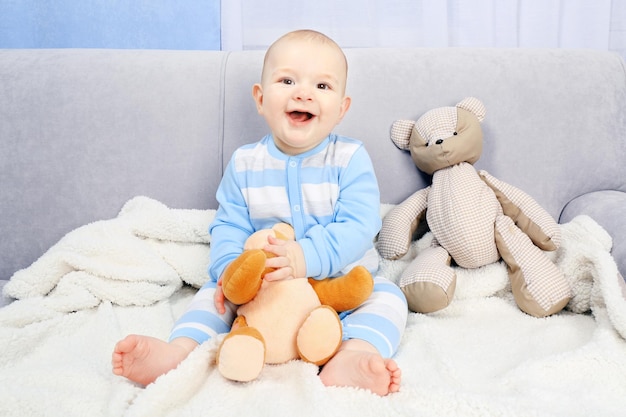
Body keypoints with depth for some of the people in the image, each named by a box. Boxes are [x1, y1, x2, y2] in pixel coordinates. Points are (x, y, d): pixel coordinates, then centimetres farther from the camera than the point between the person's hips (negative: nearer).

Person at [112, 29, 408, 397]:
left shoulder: (350, 158, -12)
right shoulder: (245, 164, -3)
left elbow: (360, 225, -22)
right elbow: (229, 225, -2)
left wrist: (307, 256, -38)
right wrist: (229, 269, -24)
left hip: (341, 281, -2)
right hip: (265, 287, 3)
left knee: (387, 296, -26)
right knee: (216, 291, -8)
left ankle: (352, 358, -50)